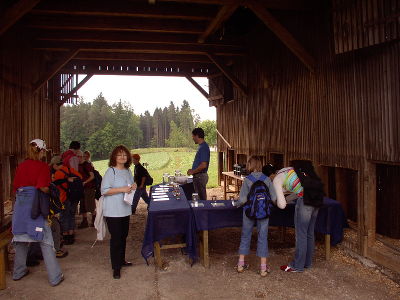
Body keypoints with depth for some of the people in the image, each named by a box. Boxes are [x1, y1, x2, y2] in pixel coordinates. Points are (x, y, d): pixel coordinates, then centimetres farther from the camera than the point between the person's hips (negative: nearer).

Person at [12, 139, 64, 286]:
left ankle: (18, 272, 35)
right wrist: (50, 191, 3)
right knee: (45, 240, 0)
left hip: (20, 203, 6)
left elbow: (16, 187, 12)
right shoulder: (42, 166, -7)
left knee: (20, 238, 19)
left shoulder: (21, 165, 9)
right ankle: (55, 277, 5)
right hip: (36, 205, -6)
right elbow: (43, 187, -17)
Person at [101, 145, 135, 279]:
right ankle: (116, 267, 12)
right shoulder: (111, 171, -14)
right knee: (116, 238, -1)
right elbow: (104, 190, -18)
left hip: (125, 209, 7)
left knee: (123, 236, 18)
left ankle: (121, 260, 35)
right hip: (113, 211, -7)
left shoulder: (128, 171, 8)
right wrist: (122, 189, -23)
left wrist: (132, 187, -1)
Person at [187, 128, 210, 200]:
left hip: (200, 176, -10)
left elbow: (203, 165, -24)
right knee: (200, 198, 16)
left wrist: (193, 172, -14)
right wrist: (193, 170, 13)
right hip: (198, 176, 10)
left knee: (201, 198, -1)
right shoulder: (201, 146, 13)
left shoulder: (203, 147, -18)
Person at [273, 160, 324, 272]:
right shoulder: (290, 169, 23)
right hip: (317, 199, 8)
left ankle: (297, 265, 14)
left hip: (305, 199, -8)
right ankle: (307, 262, 29)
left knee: (301, 234, 3)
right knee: (309, 233, 17)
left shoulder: (277, 180, 0)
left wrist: (277, 200, 16)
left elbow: (282, 205, -5)